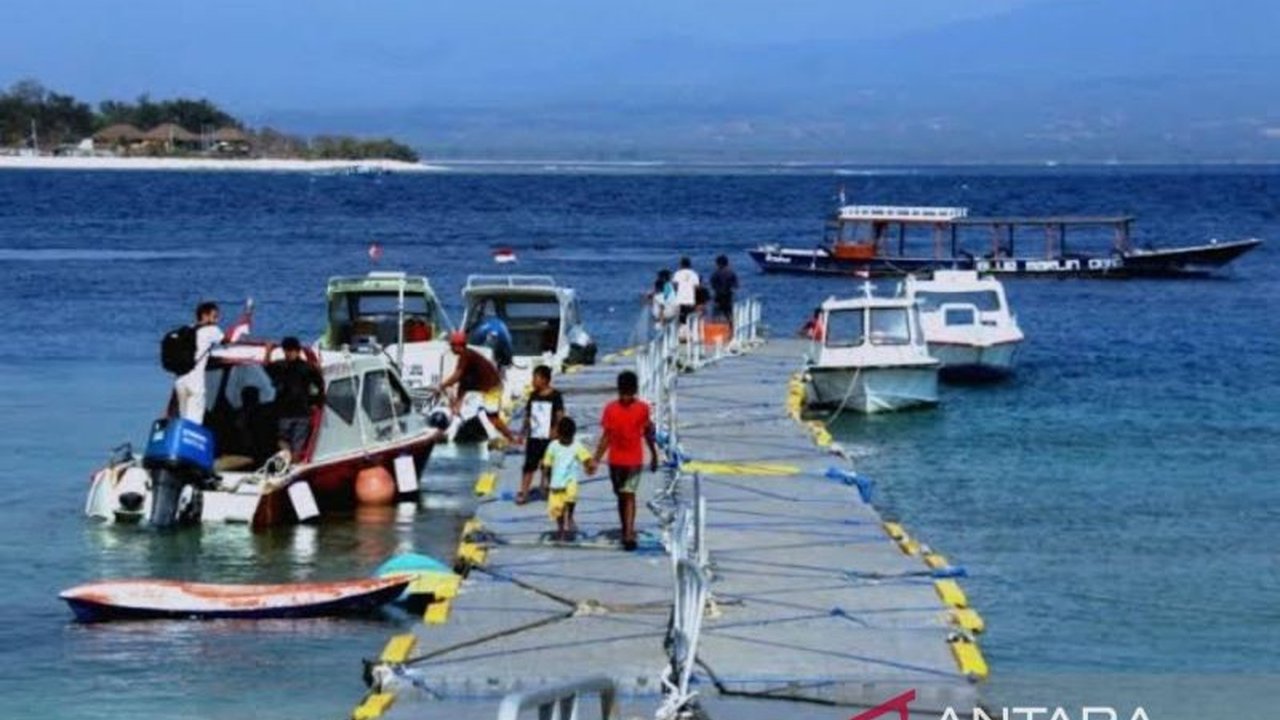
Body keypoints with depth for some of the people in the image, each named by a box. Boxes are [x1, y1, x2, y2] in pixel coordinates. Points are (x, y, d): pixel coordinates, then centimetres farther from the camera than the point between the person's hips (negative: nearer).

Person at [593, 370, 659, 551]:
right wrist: (596, 460, -8)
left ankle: (629, 535, -19)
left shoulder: (643, 408, -4)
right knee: (621, 496, 12)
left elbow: (647, 433, 8)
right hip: (615, 460, 2)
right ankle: (626, 532, 26)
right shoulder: (610, 409, -5)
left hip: (634, 461, -2)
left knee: (629, 495, -13)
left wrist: (654, 456, 15)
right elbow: (606, 436, -2)